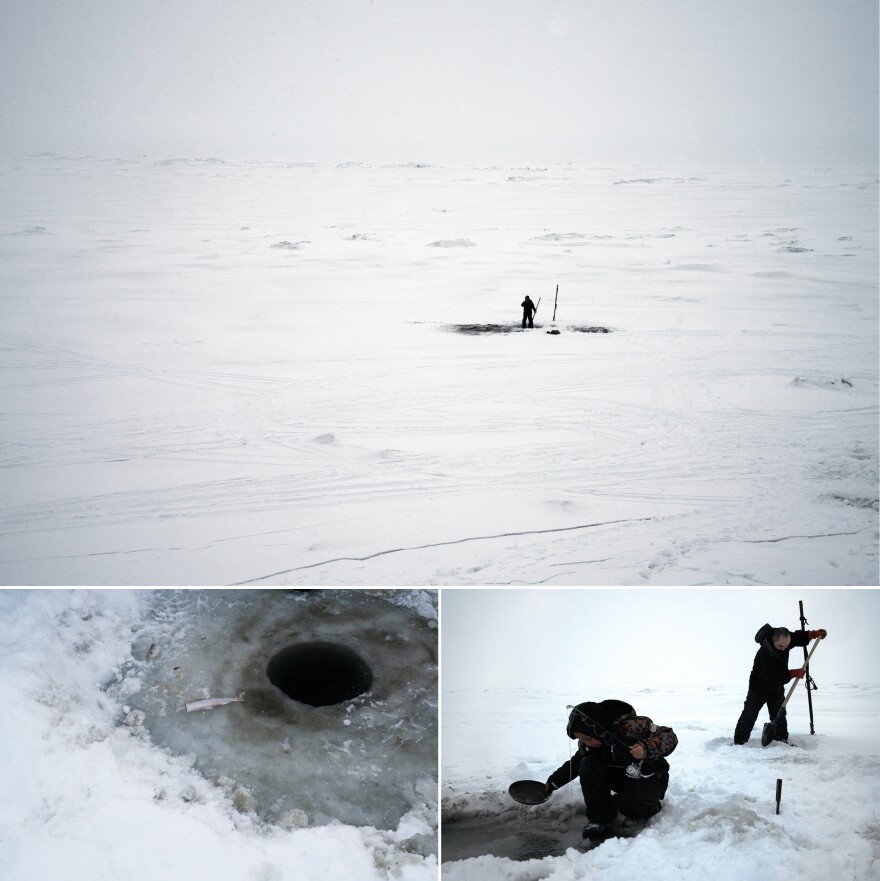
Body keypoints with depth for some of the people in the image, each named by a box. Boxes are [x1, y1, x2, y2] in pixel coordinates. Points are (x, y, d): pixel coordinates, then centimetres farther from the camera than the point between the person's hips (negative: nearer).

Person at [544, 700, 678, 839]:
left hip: (649, 778, -6)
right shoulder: (587, 743, -11)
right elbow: (576, 762, 10)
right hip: (620, 776, 6)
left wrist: (646, 748, -45)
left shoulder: (631, 726, -33)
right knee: (587, 765, -20)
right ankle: (601, 818, -10)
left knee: (628, 804, -35)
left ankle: (650, 807, 1)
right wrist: (553, 781, 9)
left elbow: (669, 737, -28)